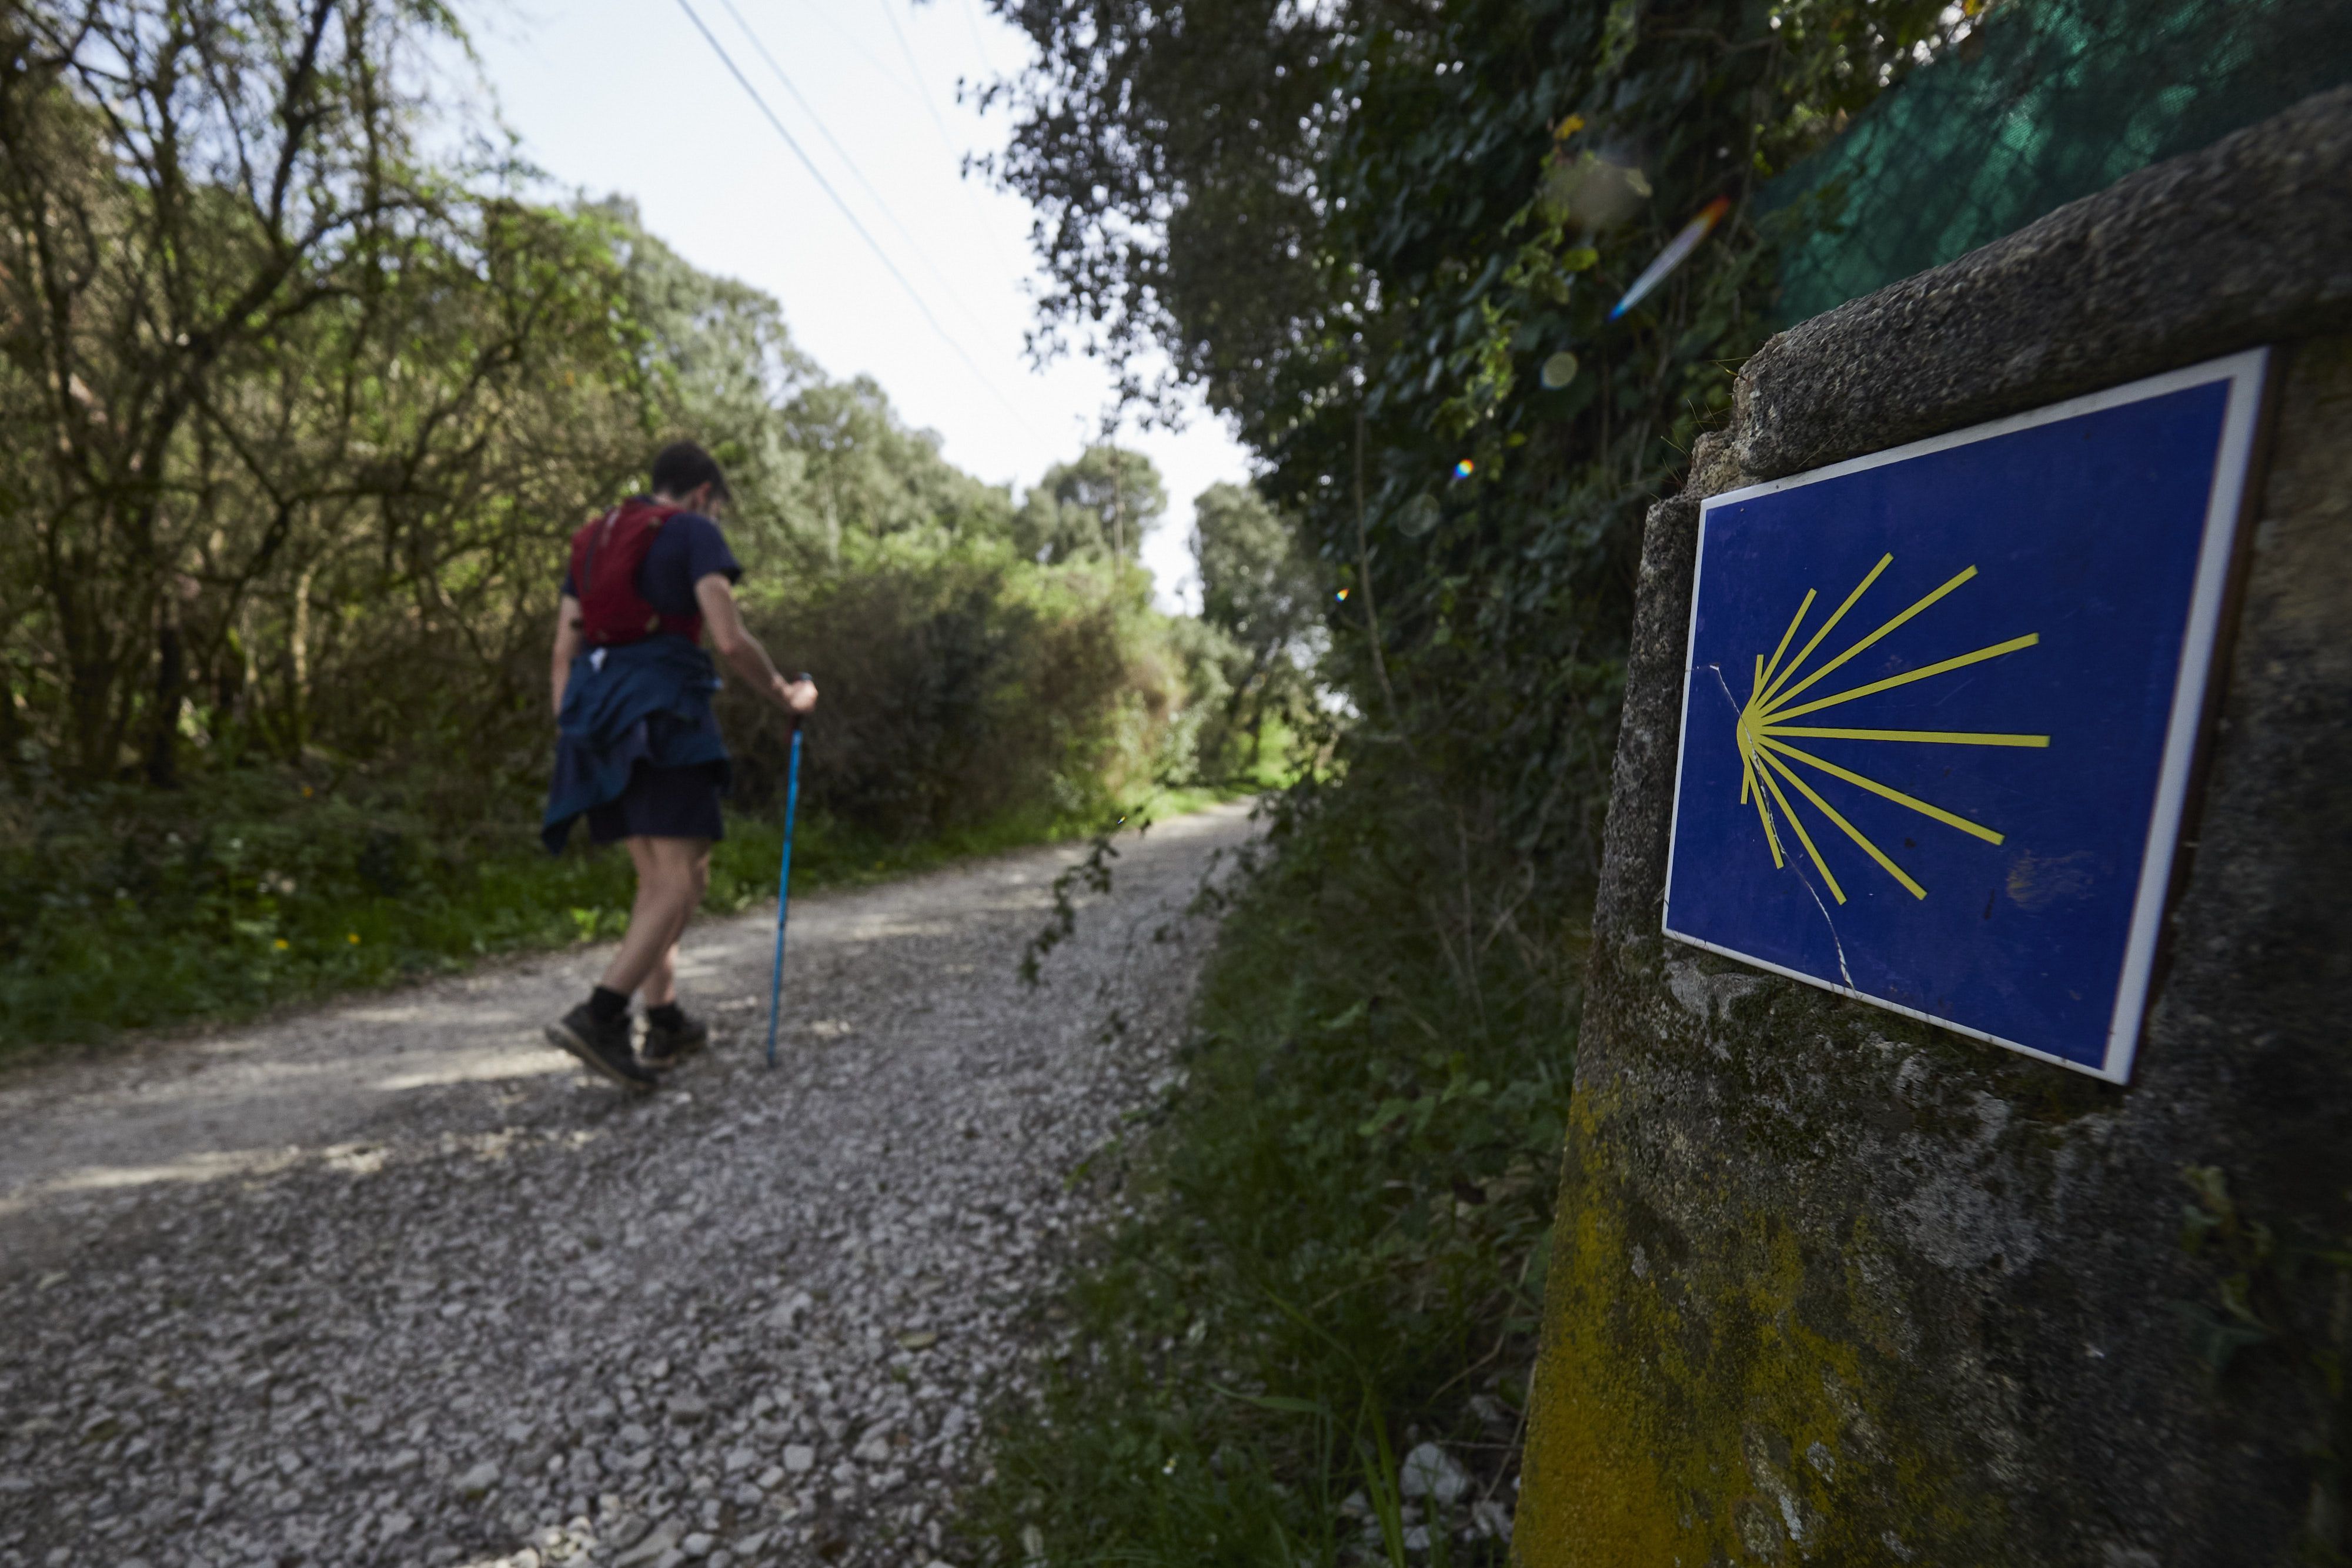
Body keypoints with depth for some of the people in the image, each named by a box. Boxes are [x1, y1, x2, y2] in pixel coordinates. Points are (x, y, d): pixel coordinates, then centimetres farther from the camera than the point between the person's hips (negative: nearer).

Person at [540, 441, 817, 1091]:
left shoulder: (592, 540, 23)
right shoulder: (694, 532, 2)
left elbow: (565, 650, 18)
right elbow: (731, 640, -10)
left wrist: (567, 734, 20)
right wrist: (785, 694, 4)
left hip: (597, 713, 8)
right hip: (662, 709, -8)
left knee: (655, 877, 14)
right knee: (683, 878, -8)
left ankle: (665, 1023, 19)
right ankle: (599, 1014, -22)